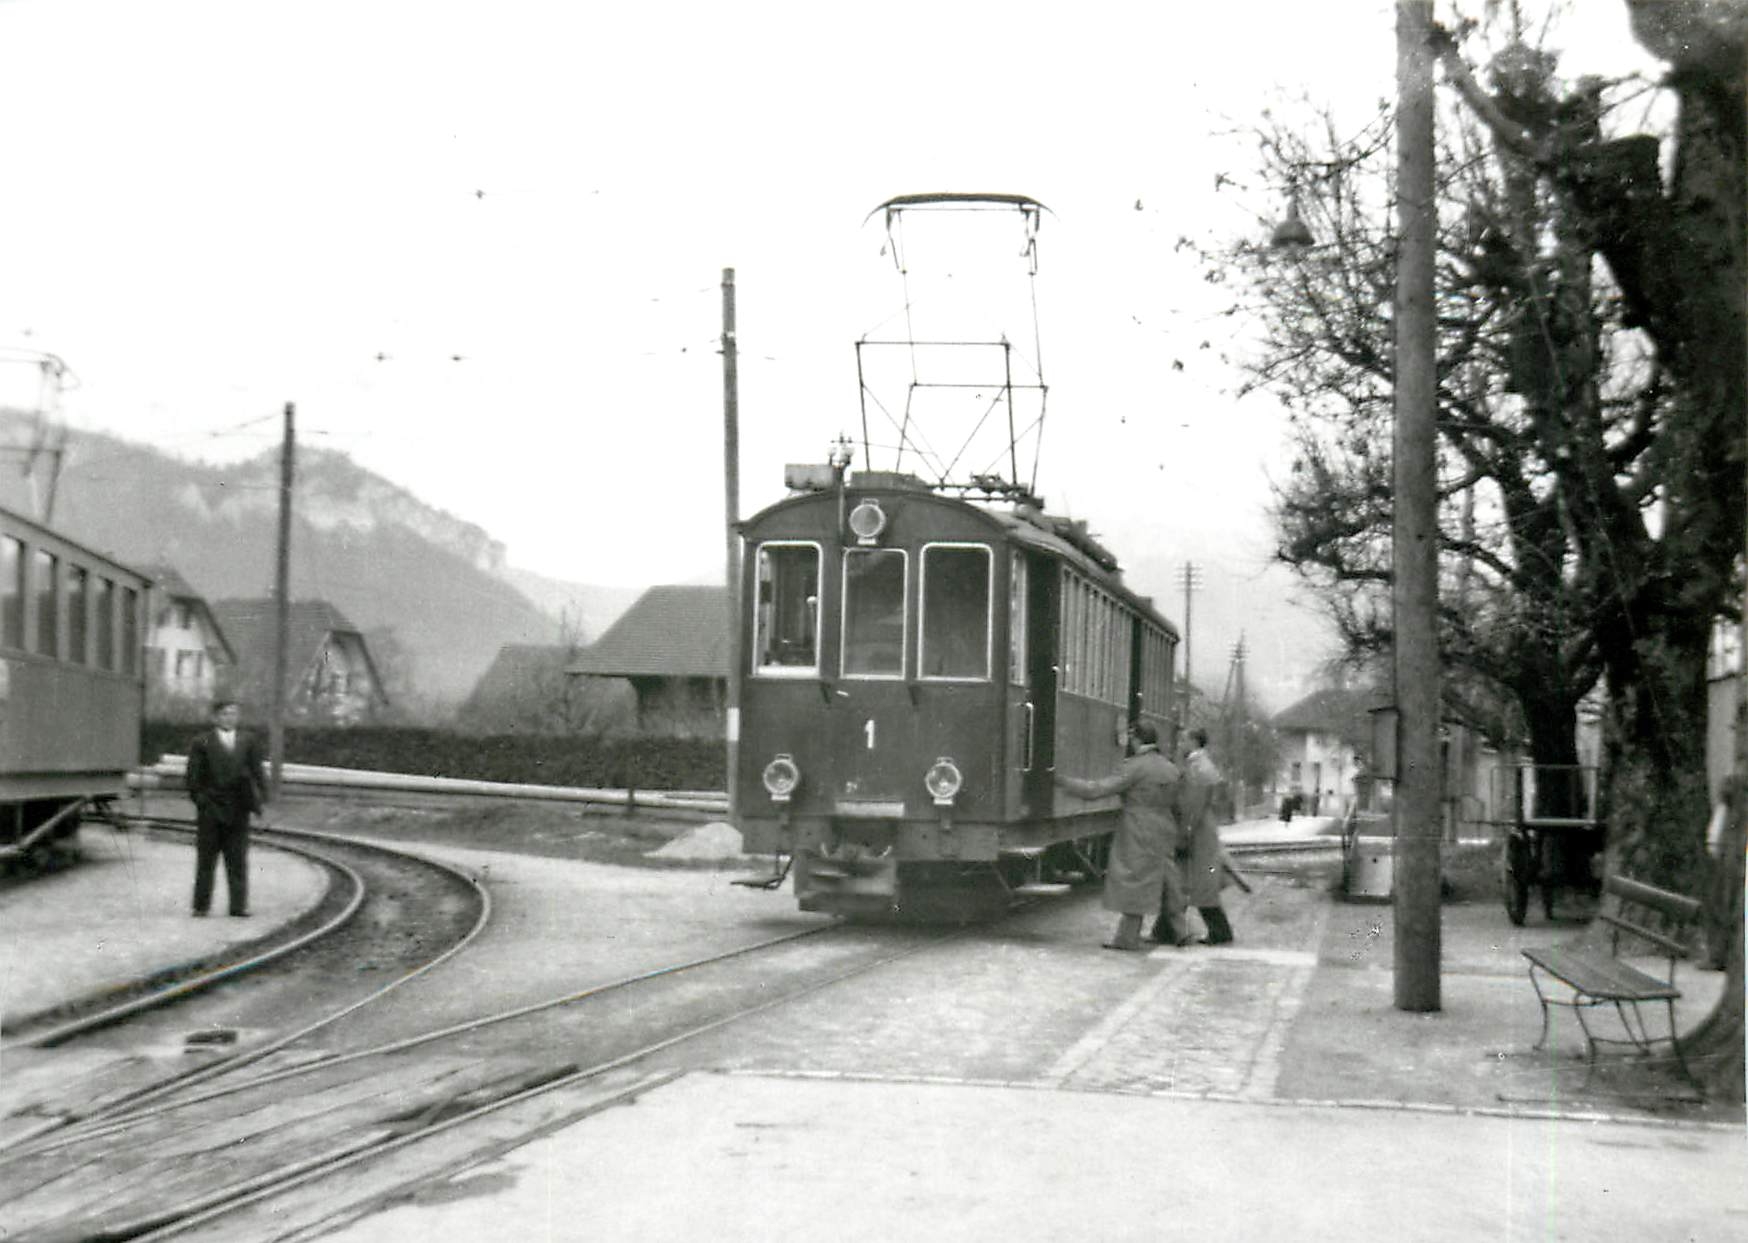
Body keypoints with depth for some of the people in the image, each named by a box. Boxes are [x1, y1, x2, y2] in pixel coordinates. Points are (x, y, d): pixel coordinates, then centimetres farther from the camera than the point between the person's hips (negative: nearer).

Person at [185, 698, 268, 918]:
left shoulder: (248, 742, 10)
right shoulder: (201, 743, 0)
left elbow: (257, 771, 8)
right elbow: (193, 776, -2)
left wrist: (262, 798, -1)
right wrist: (199, 798, -11)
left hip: (238, 809, 2)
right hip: (210, 809, -2)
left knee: (238, 861, 4)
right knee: (206, 859, 4)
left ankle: (238, 906, 7)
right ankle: (201, 905, 11)